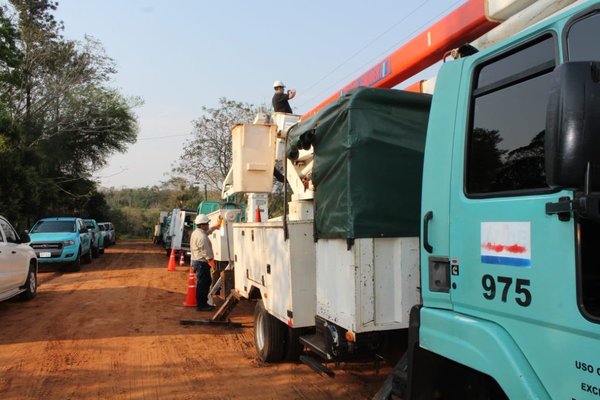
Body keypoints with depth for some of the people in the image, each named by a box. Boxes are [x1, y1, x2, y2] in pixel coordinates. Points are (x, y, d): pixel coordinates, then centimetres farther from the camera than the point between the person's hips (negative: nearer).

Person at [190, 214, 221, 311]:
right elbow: (206, 253, -23)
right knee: (202, 284, -4)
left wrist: (216, 226, 40)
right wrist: (212, 263, -16)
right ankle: (201, 305, 3)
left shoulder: (196, 232, 10)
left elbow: (208, 231, 32)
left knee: (206, 282, 16)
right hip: (202, 263, -11)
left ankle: (203, 303, 23)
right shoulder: (202, 237, -23)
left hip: (196, 261, 11)